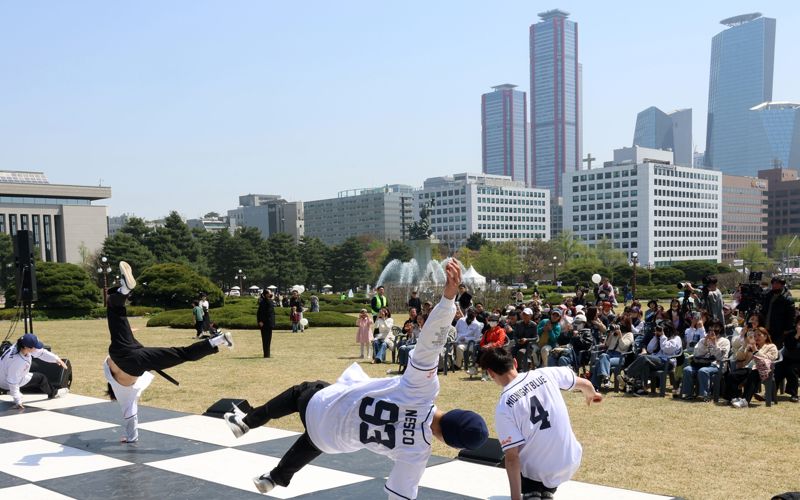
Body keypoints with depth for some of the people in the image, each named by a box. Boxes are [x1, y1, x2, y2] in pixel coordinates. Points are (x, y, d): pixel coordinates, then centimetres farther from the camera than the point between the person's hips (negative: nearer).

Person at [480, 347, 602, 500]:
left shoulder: (503, 408, -16)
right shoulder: (544, 374, -6)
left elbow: (512, 457, -19)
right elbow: (584, 384, 11)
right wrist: (591, 395, 34)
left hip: (537, 472, -5)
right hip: (571, 461, 5)